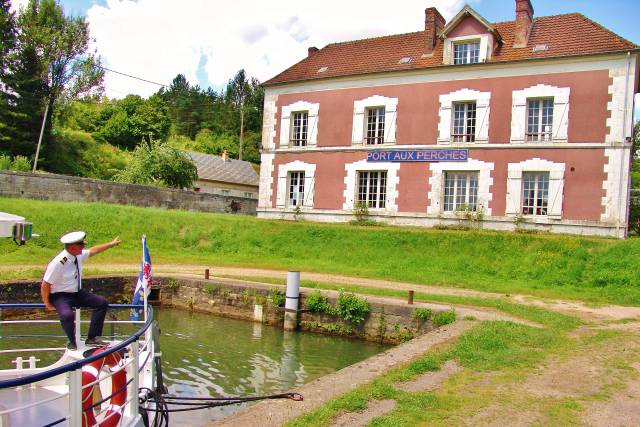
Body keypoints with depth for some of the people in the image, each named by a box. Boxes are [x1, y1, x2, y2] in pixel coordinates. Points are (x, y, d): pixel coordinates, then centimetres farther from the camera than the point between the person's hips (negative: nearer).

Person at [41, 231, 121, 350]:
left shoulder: (79, 255, -5)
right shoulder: (58, 263, -26)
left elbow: (93, 250, 17)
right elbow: (45, 285, -18)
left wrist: (111, 244, 23)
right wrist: (48, 304, -9)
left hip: (77, 293, 8)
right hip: (60, 296, -8)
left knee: (102, 303, -3)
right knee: (67, 315, -36)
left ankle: (92, 338, 1)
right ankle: (72, 343, -7)